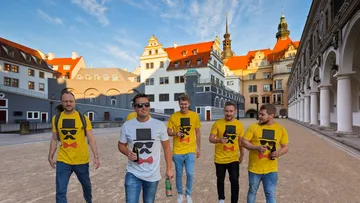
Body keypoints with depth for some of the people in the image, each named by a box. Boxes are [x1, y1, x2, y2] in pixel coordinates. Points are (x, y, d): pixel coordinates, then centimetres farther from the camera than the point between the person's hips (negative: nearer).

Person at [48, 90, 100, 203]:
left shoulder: (83, 118, -7)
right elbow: (54, 139, 10)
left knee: (86, 185, 21)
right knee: (60, 192, -1)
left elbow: (91, 139, -7)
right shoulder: (56, 118, 0)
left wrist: (96, 156, -13)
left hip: (81, 160, 0)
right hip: (63, 161, 1)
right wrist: (50, 157, 8)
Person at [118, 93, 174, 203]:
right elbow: (121, 145, 7)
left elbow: (166, 147, 1)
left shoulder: (159, 125, -8)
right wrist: (128, 153, -15)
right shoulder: (127, 125, -7)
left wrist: (169, 169, 1)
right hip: (133, 174, 0)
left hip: (152, 175, 1)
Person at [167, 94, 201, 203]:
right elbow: (168, 132, 2)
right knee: (179, 174, 12)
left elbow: (197, 133, 6)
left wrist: (198, 148, 7)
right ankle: (180, 194, 34)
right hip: (177, 151, 0)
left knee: (190, 173, -2)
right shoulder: (174, 116, -5)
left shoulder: (194, 116, -2)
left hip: (190, 150, 0)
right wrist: (176, 133, -20)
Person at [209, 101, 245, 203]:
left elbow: (240, 141, 10)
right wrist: (219, 140, -31)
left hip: (233, 158, 1)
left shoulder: (239, 124, -2)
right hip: (220, 158, 0)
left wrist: (242, 154, 15)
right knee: (220, 180, 16)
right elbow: (211, 139, -10)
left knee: (234, 181, -3)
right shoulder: (217, 123, -10)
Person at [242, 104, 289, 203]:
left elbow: (285, 147, 6)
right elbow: (244, 142, -5)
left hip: (271, 170, 0)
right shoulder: (254, 127, -8)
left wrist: (278, 152, -16)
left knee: (270, 195, 6)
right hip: (254, 168, 0)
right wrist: (256, 147, -23)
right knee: (252, 192, 18)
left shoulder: (281, 129, -2)